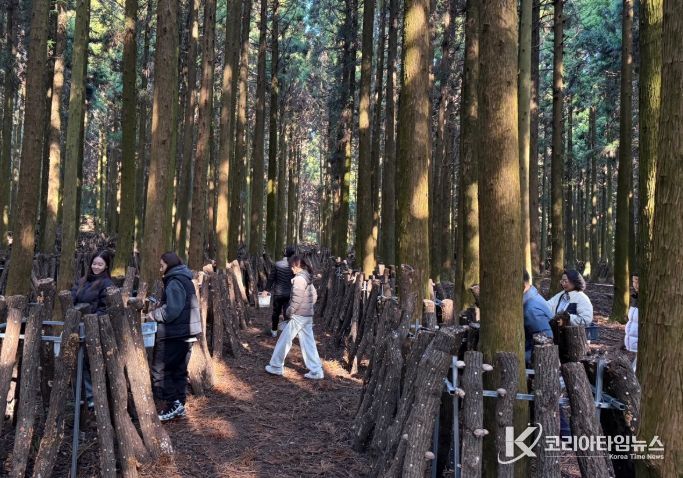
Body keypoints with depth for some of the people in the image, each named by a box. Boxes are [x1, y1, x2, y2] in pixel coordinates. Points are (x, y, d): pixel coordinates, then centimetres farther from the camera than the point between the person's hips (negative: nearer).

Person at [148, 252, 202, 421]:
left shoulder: (174, 282, -15)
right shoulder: (185, 280, 14)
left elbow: (171, 312, -23)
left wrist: (153, 314, -9)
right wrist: (160, 305, 9)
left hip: (174, 334, -10)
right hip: (186, 333, 10)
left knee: (159, 370, -1)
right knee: (179, 370, 14)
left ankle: (173, 404, -3)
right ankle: (179, 406, 19)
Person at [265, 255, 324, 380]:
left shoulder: (299, 278, -17)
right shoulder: (308, 278, 10)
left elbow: (297, 299, -22)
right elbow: (314, 296, 16)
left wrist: (289, 311, -10)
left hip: (298, 316, -8)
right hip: (308, 316, 9)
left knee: (284, 340, 6)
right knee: (308, 343, 9)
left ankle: (276, 367, 18)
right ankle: (316, 371, 8)